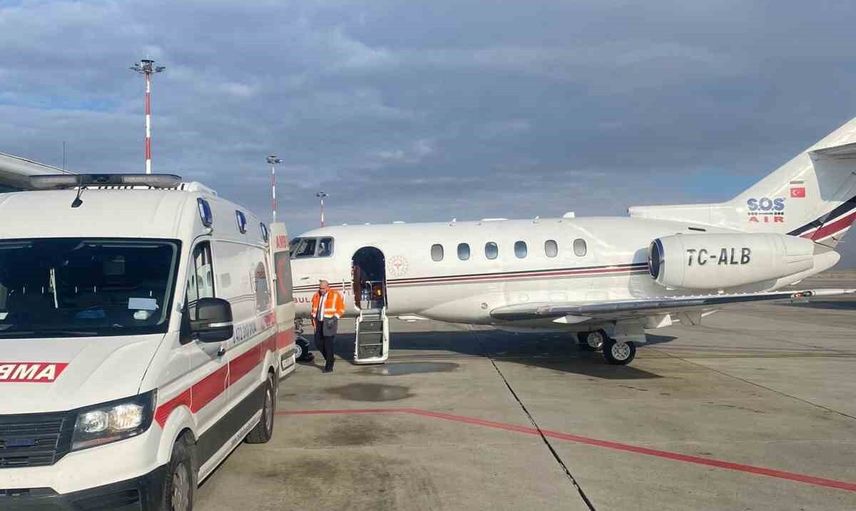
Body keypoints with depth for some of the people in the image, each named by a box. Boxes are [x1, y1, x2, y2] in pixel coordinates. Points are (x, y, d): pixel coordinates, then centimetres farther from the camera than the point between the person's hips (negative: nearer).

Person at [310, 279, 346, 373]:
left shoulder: (335, 295, -4)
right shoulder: (316, 296, 11)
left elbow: (341, 309, -4)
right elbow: (314, 308, 21)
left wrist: (334, 318, -15)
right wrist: (313, 318, 6)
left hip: (329, 322, -6)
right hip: (319, 322, 6)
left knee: (328, 344, -7)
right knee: (318, 343, 5)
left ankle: (329, 366, 3)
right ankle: (329, 359, 27)